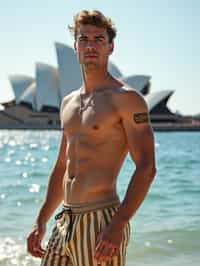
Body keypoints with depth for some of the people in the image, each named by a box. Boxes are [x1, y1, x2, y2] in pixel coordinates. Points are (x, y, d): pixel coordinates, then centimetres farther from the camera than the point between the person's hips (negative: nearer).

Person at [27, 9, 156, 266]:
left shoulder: (126, 98, -6)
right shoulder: (68, 103, 17)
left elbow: (146, 167, -13)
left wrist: (117, 225, -22)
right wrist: (40, 222, 18)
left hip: (101, 221, -7)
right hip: (65, 222, 7)